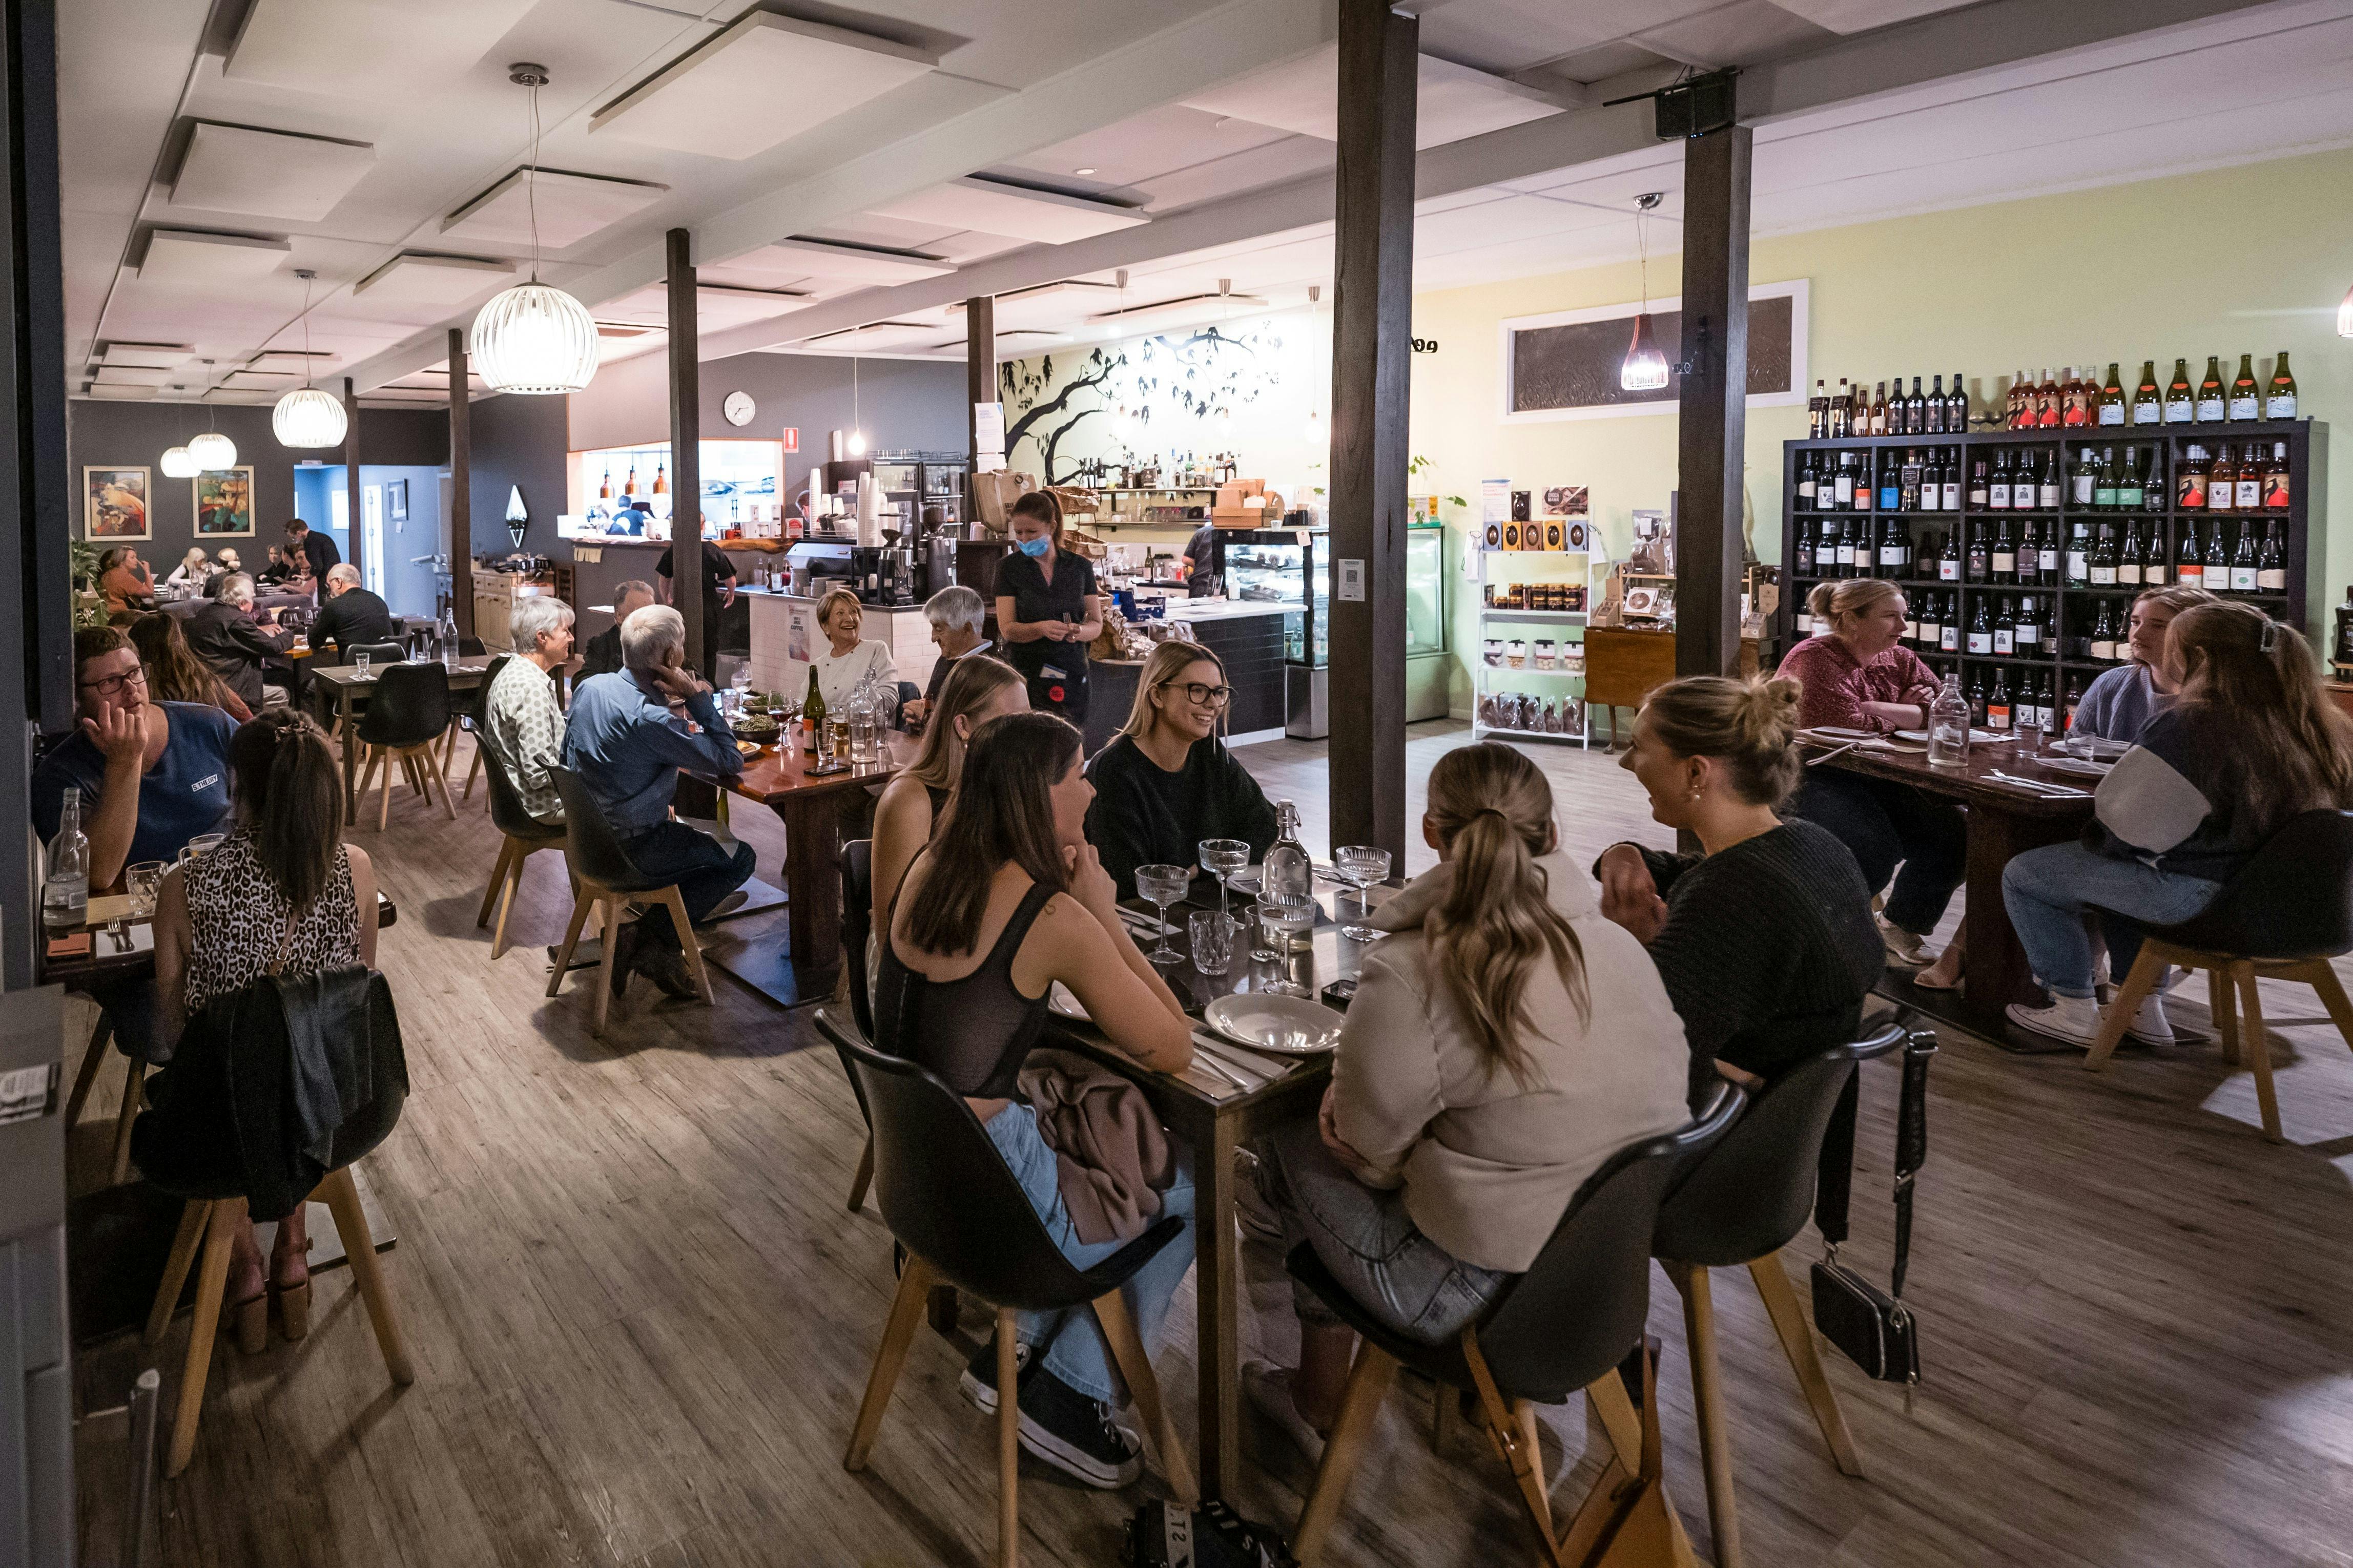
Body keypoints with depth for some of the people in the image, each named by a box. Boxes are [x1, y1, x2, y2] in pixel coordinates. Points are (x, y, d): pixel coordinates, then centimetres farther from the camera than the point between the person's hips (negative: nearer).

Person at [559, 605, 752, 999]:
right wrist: (698, 698, -18)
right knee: (739, 858, 5)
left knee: (700, 831, 29)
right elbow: (731, 763, -22)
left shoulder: (589, 687, -3)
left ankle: (651, 934, 19)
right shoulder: (650, 720, -29)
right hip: (627, 849, -9)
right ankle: (650, 938, 2)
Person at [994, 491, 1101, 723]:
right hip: (1024, 675, -1)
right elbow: (1007, 629, -4)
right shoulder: (1008, 567, 3)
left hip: (1072, 677, 1)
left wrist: (1079, 631, -14)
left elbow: (1096, 624, 9)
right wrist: (1041, 629, -23)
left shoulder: (1080, 566, 7)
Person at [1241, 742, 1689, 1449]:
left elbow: (1371, 1151, -14)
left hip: (1483, 1295, -6)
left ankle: (1319, 1398, 36)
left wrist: (1338, 1101, 10)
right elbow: (1670, 1090, 7)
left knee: (1290, 1139, 18)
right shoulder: (1621, 946, -5)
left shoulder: (1408, 974, -23)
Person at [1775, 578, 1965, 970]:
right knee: (1875, 848, -28)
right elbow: (1846, 725, -24)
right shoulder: (1814, 659, -12)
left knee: (1952, 833, -8)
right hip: (1814, 778, -7)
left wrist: (1872, 708, -14)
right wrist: (1903, 715, -8)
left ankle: (1903, 924, 14)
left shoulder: (1900, 661, 12)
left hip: (1876, 780, 8)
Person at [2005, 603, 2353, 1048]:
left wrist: (2096, 838, 1)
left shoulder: (2189, 724, -23)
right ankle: (2144, 1007, 32)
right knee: (2115, 874, 34)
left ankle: (2076, 1012, 13)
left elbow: (2129, 826, -21)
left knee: (2022, 874, 5)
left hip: (2187, 893, -8)